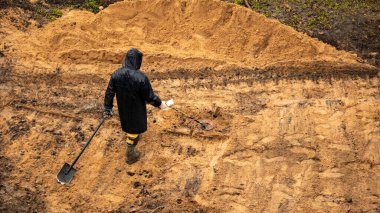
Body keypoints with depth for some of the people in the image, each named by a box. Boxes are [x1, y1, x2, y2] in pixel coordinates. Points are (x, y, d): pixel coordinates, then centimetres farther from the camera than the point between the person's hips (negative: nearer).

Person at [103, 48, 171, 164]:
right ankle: (130, 155, 34)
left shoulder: (116, 74, -19)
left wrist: (107, 108, 2)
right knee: (134, 129, 17)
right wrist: (160, 103, -5)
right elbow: (149, 96, -24)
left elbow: (109, 92, -10)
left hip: (123, 108, 5)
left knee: (128, 123, 33)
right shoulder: (141, 78, -33)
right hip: (136, 109, -5)